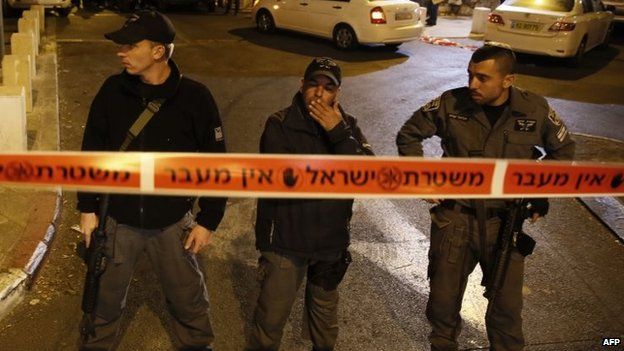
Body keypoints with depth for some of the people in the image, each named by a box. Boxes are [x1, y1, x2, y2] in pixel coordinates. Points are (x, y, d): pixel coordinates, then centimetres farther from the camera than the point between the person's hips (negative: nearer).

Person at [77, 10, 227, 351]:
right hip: (117, 220, 2)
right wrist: (87, 208, 3)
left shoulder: (194, 97, -15)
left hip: (172, 223, -1)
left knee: (188, 298, 16)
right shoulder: (112, 90, -9)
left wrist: (208, 221, -6)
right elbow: (92, 152, 2)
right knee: (105, 297, 19)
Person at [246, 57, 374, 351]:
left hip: (331, 240, 4)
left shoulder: (346, 125, -2)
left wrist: (339, 133, -24)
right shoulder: (279, 125, -13)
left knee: (325, 308, 25)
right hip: (285, 239, -4)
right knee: (271, 316, 7)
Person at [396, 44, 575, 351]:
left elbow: (562, 149, 10)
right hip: (455, 218, 0)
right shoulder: (451, 104, -12)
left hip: (506, 222, 0)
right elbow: (409, 135, 3)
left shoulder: (535, 110, -8)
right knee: (444, 299, 14)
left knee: (508, 305, 12)